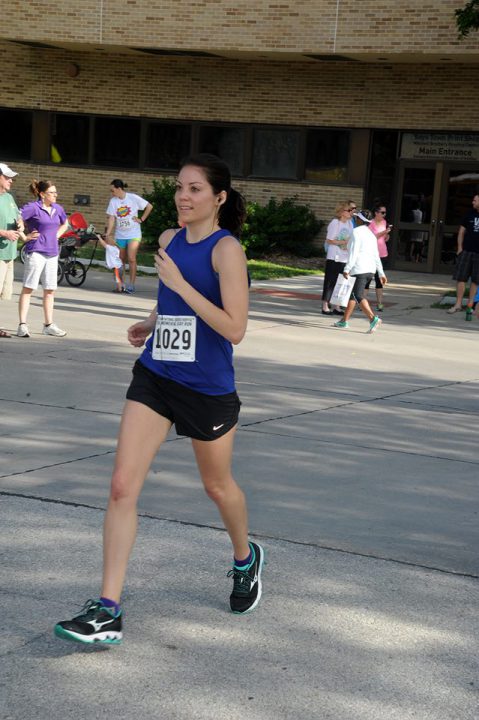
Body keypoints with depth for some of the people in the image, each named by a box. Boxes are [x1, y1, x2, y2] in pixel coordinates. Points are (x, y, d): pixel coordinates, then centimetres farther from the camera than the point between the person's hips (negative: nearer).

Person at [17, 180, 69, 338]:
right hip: (36, 252, -7)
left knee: (50, 290, 11)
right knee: (28, 288, -3)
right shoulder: (33, 208, -10)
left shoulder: (57, 209, 10)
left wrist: (56, 236, 13)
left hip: (52, 253, 7)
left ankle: (48, 325, 20)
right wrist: (26, 236, -11)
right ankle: (22, 325, -2)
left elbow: (64, 224, 28)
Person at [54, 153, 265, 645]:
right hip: (154, 379, 5)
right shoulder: (169, 240, 6)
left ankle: (246, 560, 47)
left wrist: (179, 283, -24)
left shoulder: (226, 249, -14)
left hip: (208, 388, -5)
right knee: (122, 486, -7)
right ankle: (107, 611, -5)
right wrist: (149, 323, 6)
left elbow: (234, 329, -23)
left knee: (217, 486, 16)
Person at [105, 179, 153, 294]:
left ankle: (131, 285, -8)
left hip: (133, 234, -3)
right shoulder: (113, 201, -1)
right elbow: (111, 218, -5)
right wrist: (108, 234, -15)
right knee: (121, 260, 9)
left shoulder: (133, 198, -8)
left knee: (131, 259, -12)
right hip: (120, 236, 3)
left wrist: (141, 219, -4)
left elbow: (149, 206, 0)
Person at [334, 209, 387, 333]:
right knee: (352, 294, 18)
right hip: (370, 270, 9)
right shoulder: (371, 235, 19)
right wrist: (381, 273, 22)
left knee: (358, 296, -13)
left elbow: (353, 252, -16)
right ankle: (344, 320, 22)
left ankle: (373, 318, -29)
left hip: (359, 269, -9)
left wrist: (347, 269, -19)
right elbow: (376, 256, 20)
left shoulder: (357, 231, -6)